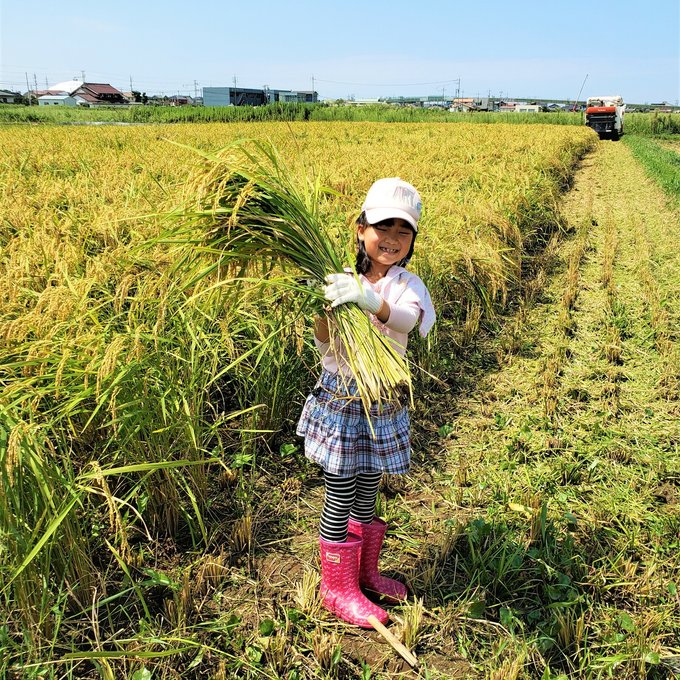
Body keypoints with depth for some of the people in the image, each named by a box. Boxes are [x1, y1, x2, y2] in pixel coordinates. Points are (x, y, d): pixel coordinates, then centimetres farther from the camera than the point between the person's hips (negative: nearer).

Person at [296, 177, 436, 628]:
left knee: (368, 493, 17)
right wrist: (323, 312, -29)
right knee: (341, 495, 4)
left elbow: (407, 319, -28)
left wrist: (371, 302, -48)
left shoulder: (407, 285, -4)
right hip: (341, 397, -2)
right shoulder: (341, 282, -8)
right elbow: (326, 345, -10)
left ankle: (365, 572, 39)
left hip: (385, 401, 3)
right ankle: (338, 588, 24)